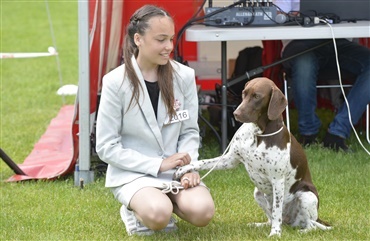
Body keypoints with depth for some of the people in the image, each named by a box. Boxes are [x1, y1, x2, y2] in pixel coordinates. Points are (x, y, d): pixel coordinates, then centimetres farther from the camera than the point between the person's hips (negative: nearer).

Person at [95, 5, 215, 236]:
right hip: (133, 173, -3)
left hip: (177, 170, 3)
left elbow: (190, 131, 5)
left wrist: (189, 167, -15)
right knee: (159, 215, -33)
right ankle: (136, 209, 4)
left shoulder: (184, 76, -2)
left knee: (202, 212, -26)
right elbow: (106, 147, -9)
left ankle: (166, 201, 8)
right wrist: (158, 164, -16)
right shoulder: (115, 82, -11)